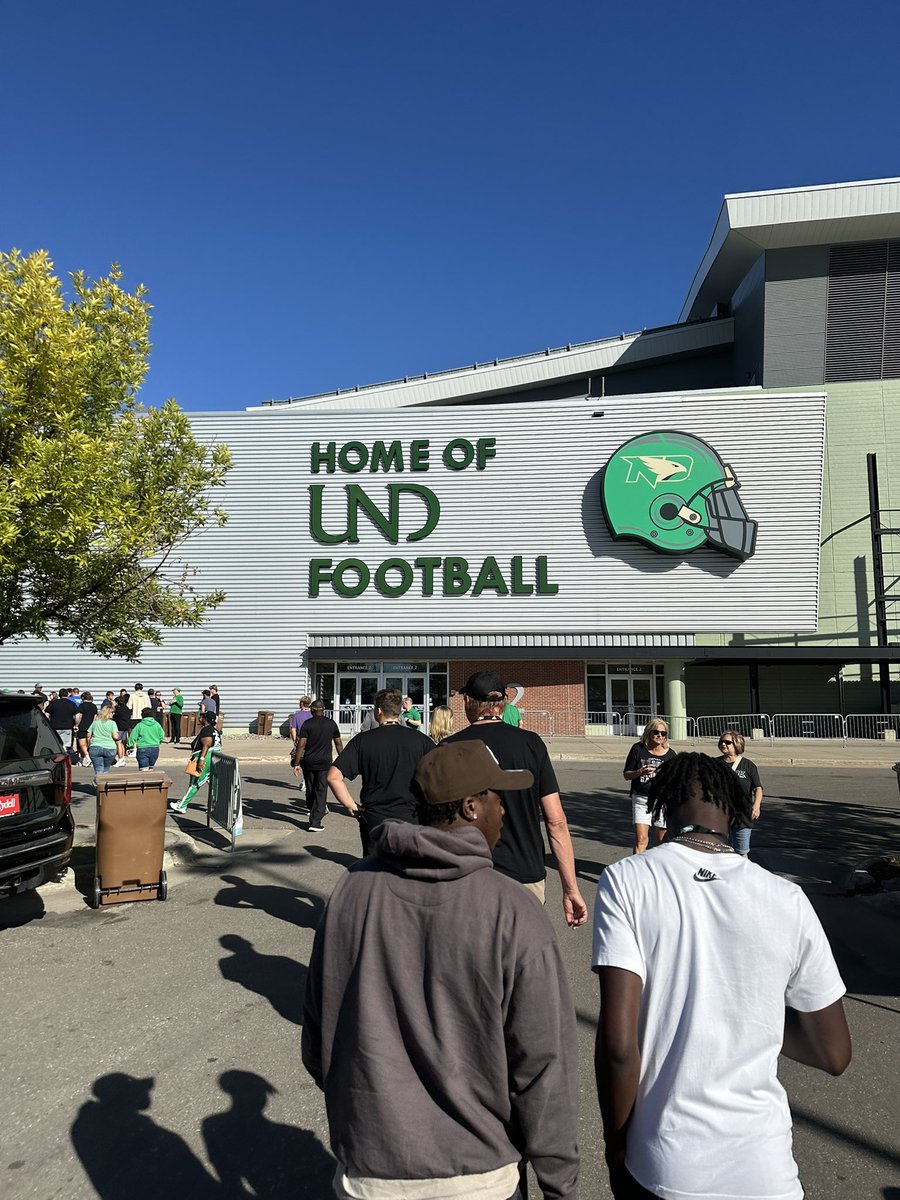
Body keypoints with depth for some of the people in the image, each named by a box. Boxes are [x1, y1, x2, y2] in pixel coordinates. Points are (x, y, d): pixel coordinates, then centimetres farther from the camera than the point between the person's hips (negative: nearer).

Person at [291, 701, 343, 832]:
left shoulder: (307, 724, -3)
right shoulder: (331, 723, 3)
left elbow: (301, 744, -10)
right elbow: (338, 743, 8)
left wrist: (296, 763, -7)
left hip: (308, 762, 0)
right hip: (325, 762, 0)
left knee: (310, 791, 15)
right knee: (321, 791, 1)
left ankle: (315, 814, 30)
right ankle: (315, 822, -5)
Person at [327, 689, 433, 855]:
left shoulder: (362, 740, -5)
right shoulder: (421, 740, -4)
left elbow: (334, 777, -11)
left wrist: (351, 806, -2)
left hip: (373, 820, 0)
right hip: (410, 818, 0)